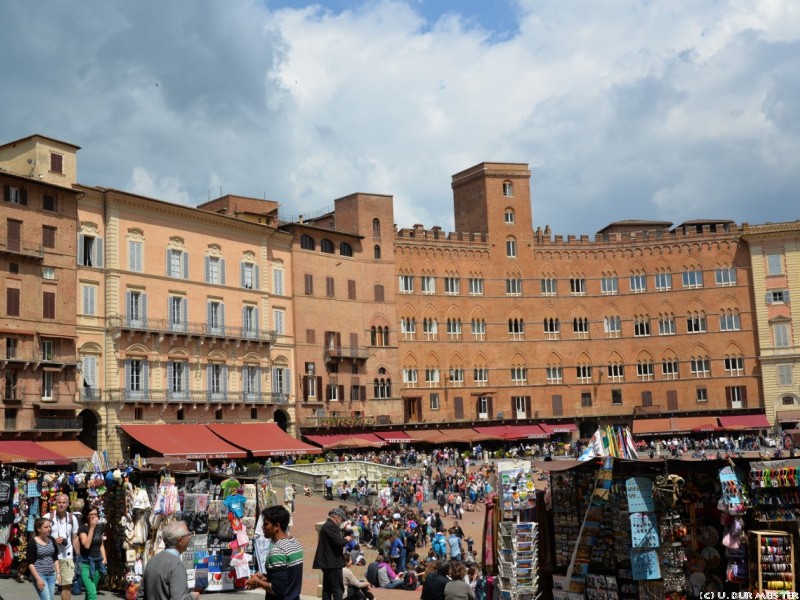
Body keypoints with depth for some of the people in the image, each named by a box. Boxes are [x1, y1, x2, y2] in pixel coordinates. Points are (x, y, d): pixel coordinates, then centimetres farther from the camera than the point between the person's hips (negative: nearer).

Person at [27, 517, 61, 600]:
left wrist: (58, 573, 6)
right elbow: (30, 563, -11)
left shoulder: (51, 540, 6)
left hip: (51, 575, 6)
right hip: (39, 574, -6)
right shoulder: (32, 542, -11)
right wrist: (38, 578, -15)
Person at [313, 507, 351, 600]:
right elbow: (339, 542, -24)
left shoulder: (326, 525, 17)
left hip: (327, 562, 11)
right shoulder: (331, 526, -17)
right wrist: (346, 539, -5)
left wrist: (344, 538, 11)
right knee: (338, 589, -8)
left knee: (327, 589, 10)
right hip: (333, 563, -11)